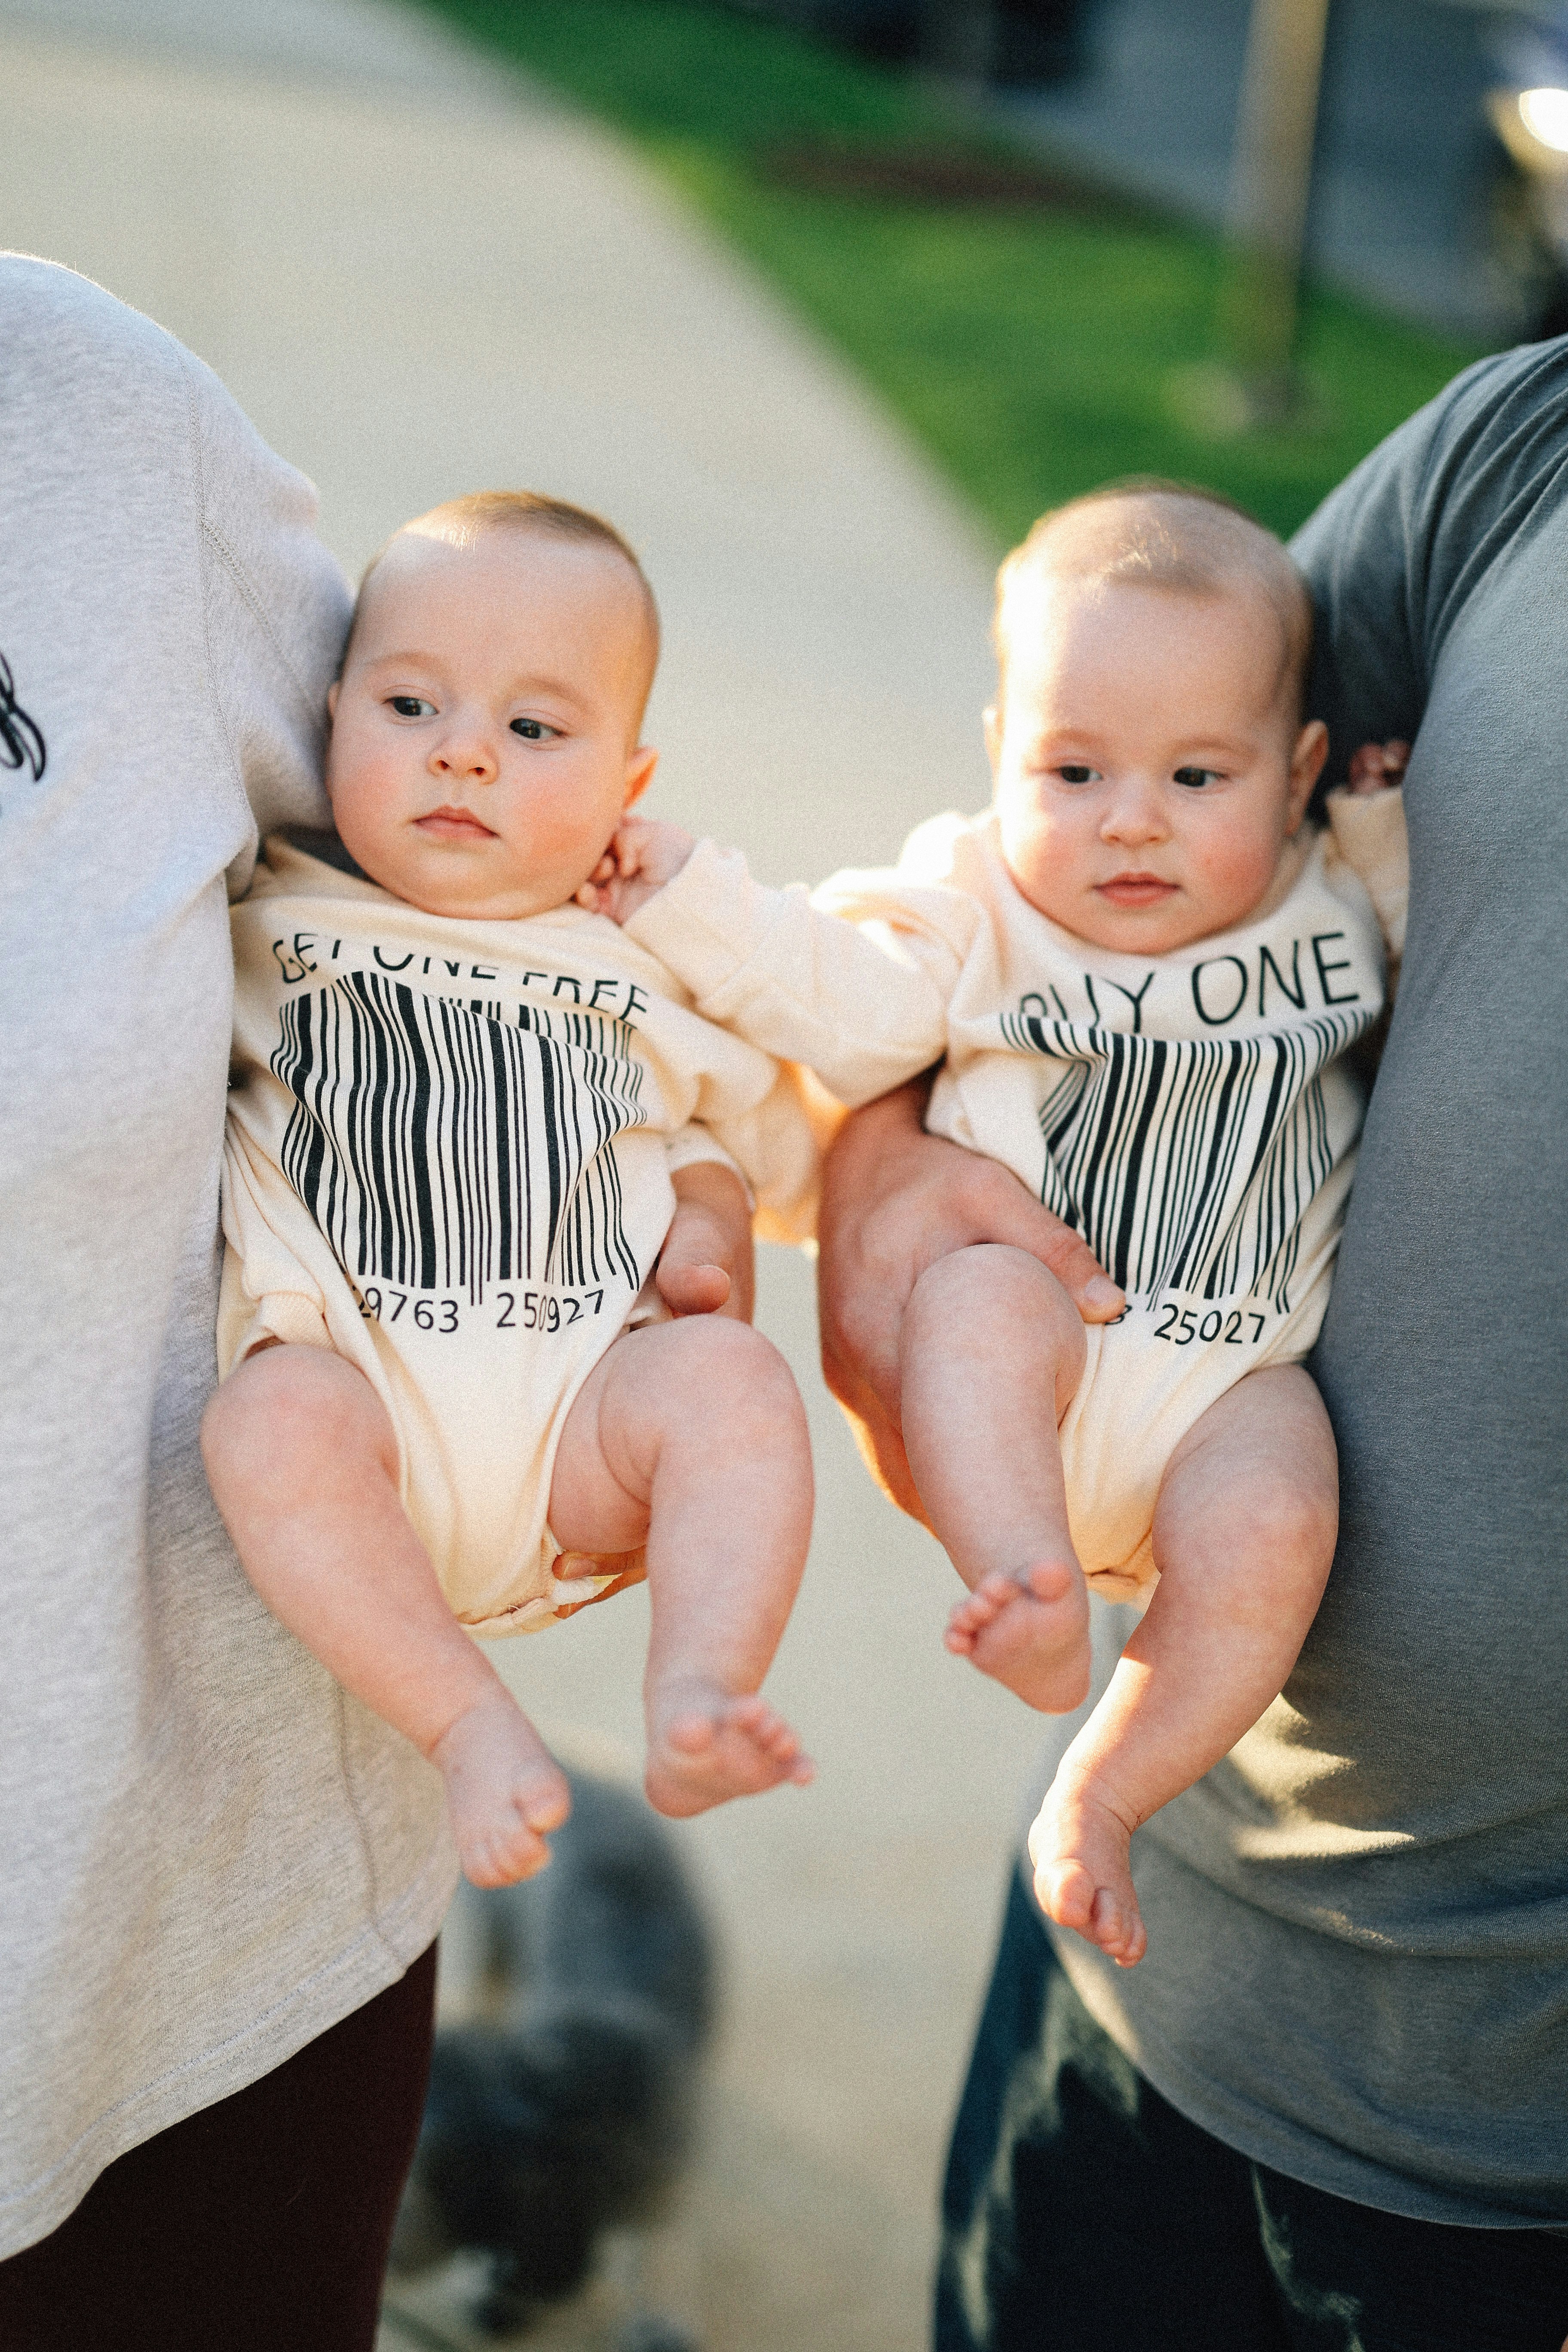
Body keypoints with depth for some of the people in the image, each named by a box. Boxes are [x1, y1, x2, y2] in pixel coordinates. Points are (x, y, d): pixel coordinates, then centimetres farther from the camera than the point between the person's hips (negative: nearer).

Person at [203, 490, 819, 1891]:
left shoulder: (646, 974, 15)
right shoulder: (266, 929, 11)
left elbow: (769, 1138, 27)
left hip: (582, 1390, 1)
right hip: (359, 1370, -1)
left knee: (736, 1380, -26)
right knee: (269, 1416, -32)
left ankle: (701, 1697, -33)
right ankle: (472, 1727, -33)